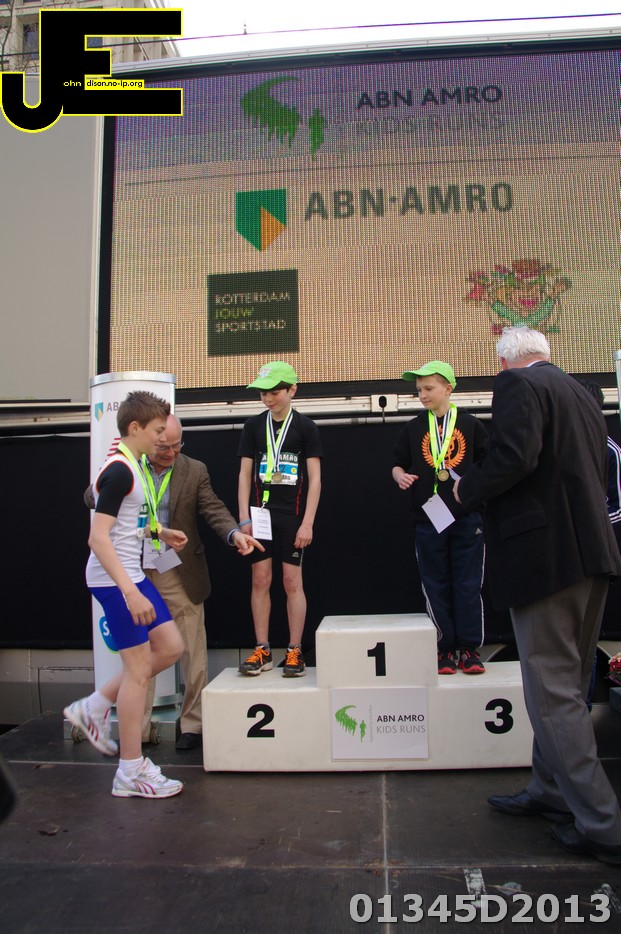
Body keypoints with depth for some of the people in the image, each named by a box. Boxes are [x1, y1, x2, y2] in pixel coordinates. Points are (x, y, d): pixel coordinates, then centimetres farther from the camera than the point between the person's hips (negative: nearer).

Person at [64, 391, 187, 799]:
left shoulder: (131, 467, 11)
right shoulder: (120, 470, -19)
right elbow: (98, 537, -25)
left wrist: (160, 532, 13)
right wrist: (131, 593, -29)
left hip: (131, 575, 10)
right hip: (114, 580, -10)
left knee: (171, 647, 12)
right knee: (139, 666, -2)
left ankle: (93, 709, 22)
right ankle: (132, 772, 11)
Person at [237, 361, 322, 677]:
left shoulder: (305, 427, 0)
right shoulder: (254, 425, 8)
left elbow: (315, 478, -2)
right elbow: (245, 474, 8)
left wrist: (307, 523, -9)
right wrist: (244, 518, 0)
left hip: (292, 514, -2)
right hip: (261, 512, 3)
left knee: (292, 582, 0)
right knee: (260, 580, 3)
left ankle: (295, 652, 9)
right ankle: (262, 651, 12)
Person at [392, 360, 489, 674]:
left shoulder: (469, 424, 4)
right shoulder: (413, 428, 8)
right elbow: (398, 463, 13)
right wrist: (399, 475, -8)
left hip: (466, 517, -1)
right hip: (427, 519, 1)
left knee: (468, 585, 3)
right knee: (436, 586, 6)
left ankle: (469, 648, 13)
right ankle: (445, 649, 15)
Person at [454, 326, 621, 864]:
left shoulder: (518, 384, -8)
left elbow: (514, 457, -22)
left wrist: (467, 489, -6)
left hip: (545, 553, -10)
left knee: (552, 691, -2)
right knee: (568, 684, 18)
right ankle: (551, 794, 31)